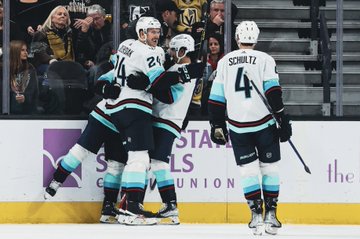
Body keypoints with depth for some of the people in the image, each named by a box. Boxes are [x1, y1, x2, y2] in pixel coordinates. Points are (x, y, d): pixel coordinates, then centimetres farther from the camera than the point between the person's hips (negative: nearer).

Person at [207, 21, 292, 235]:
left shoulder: (224, 62, 8)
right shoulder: (264, 59, 0)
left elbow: (216, 97, 8)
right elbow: (273, 91, -9)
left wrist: (217, 125, 15)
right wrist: (283, 120, -7)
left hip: (237, 126, 2)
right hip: (264, 123, -2)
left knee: (248, 169, 7)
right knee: (269, 167, 9)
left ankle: (256, 215, -2)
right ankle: (271, 215, 7)